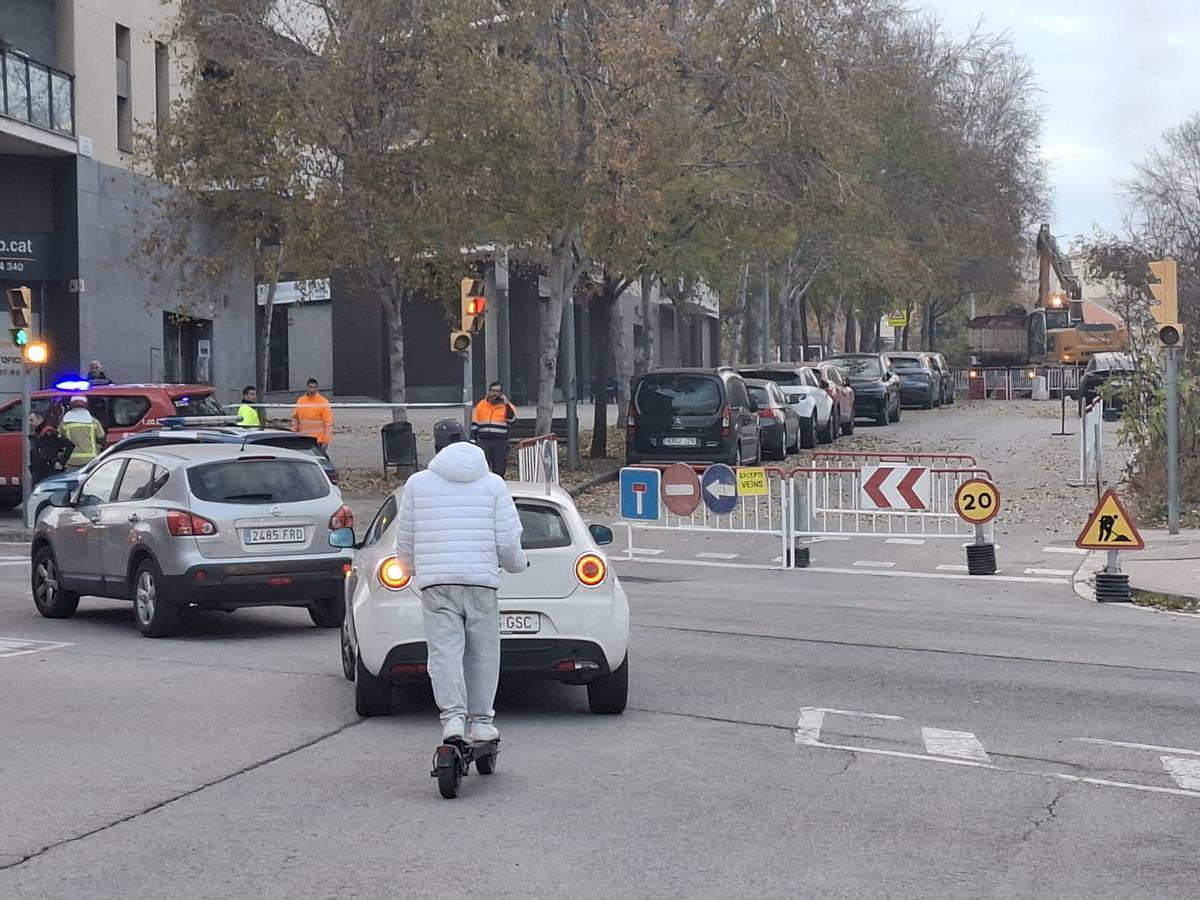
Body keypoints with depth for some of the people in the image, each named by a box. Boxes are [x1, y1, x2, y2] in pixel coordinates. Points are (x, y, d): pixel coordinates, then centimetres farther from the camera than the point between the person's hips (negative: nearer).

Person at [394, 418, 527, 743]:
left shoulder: (417, 483, 7)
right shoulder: (492, 484, 6)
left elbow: (405, 541, 11)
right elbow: (508, 542, 2)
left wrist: (412, 569, 31)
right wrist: (518, 564, 23)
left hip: (436, 582, -1)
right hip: (481, 581, 1)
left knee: (445, 650, -5)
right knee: (482, 653, 9)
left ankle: (453, 716, -20)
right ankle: (480, 721, 11)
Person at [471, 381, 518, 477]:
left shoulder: (507, 406, 5)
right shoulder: (481, 405, 11)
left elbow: (512, 419, -13)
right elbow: (475, 424, 14)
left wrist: (506, 404, -19)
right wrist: (473, 440, 7)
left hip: (500, 443, -1)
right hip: (483, 441, 1)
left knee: (499, 471, 3)